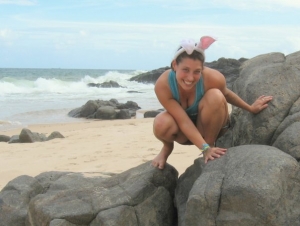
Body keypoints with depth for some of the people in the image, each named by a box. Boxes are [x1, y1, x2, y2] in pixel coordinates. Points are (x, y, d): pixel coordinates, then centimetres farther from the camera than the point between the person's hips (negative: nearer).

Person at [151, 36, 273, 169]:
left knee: (215, 96, -32)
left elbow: (226, 94, -6)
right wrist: (205, 148, -41)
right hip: (184, 131, -1)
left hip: (211, 127, 1)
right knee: (161, 124, -36)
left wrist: (250, 108, 3)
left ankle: (211, 143, -12)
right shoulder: (163, 85, -32)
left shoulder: (212, 79, -31)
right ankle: (167, 147, 1)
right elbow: (184, 121, -33)